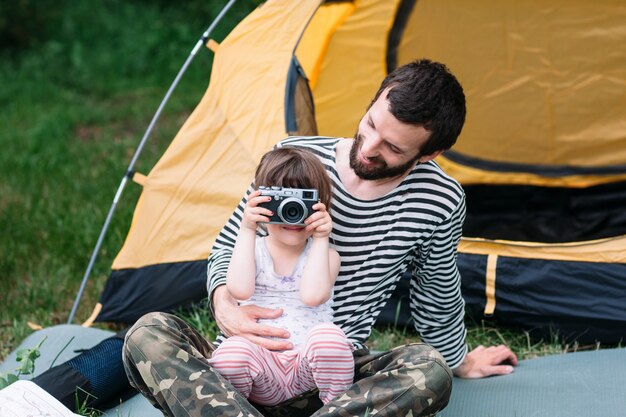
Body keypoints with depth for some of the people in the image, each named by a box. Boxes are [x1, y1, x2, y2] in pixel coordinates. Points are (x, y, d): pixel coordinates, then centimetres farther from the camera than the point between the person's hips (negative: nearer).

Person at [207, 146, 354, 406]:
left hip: (309, 365, 0)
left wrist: (320, 240, -12)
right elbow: (239, 290, -14)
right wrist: (247, 231, -12)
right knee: (232, 352, -33)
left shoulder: (326, 255, 7)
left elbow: (312, 295, -15)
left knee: (328, 335, -33)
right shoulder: (253, 249, 8)